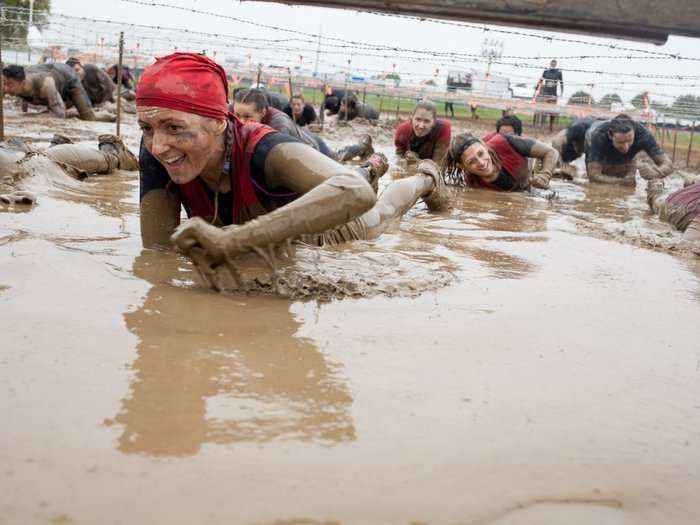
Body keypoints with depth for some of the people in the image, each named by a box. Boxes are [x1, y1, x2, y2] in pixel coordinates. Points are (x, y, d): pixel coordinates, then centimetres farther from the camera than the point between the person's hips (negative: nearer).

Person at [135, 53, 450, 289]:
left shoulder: (260, 151, -49)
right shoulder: (156, 158, -36)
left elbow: (357, 195, -67)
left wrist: (233, 240, -75)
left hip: (328, 232, -5)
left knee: (380, 214, 30)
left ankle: (426, 179, 62)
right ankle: (371, 170, 70)